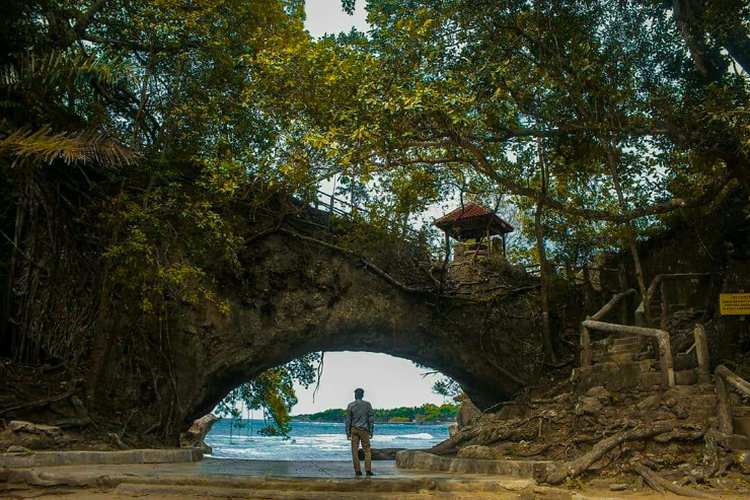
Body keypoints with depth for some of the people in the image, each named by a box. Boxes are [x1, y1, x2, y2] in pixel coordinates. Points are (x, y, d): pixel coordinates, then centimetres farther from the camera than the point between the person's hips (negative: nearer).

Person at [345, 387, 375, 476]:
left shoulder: (351, 405, 1)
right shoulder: (367, 405, 1)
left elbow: (348, 420, 1)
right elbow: (371, 419, 1)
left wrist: (348, 433, 6)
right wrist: (371, 432, 6)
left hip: (354, 430, 0)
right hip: (364, 430, 0)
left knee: (355, 450, 5)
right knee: (367, 450, 6)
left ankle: (357, 471, 4)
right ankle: (368, 470, -2)